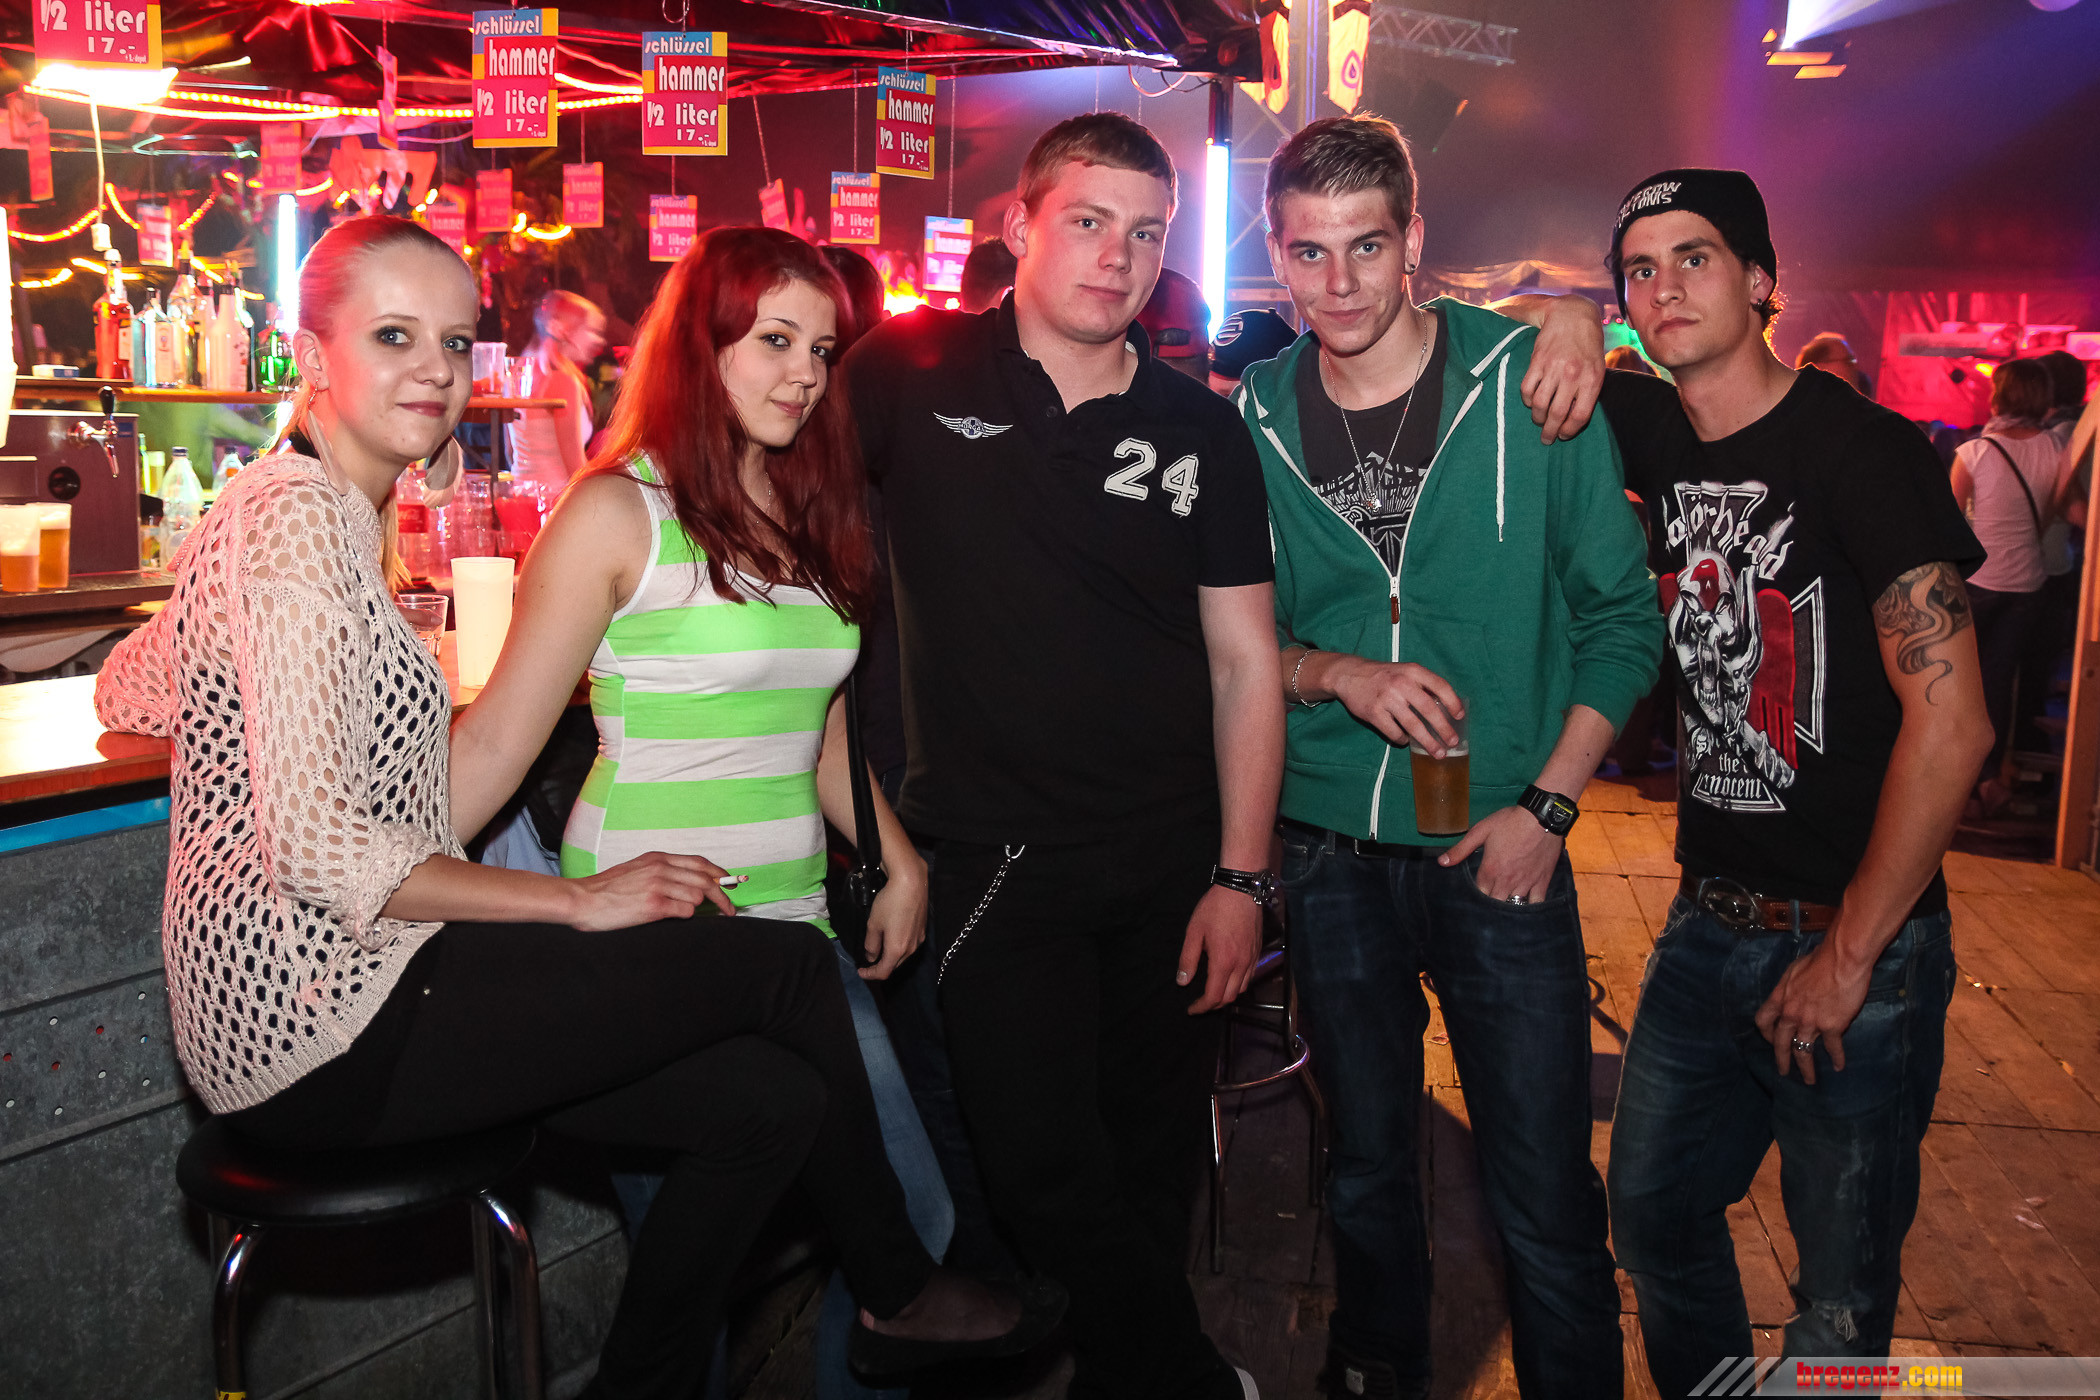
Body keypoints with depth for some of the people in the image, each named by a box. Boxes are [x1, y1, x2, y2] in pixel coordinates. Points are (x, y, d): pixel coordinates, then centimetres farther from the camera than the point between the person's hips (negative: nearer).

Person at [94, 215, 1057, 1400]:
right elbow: (317, 846, -21)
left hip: (326, 998, 9)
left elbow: (129, 690, 21)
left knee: (771, 1099, -2)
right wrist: (580, 901, -15)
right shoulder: (297, 520, -15)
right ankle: (897, 1291, 14)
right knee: (790, 964, -8)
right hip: (325, 1030, -9)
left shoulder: (330, 509, 14)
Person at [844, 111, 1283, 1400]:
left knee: (1154, 1168, 13)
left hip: (1176, 862, 2)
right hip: (1001, 858, -1)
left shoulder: (1202, 432, 3)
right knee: (1046, 1174, 0)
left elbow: (1245, 663, 4)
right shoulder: (913, 372, -1)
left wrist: (1240, 876, -3)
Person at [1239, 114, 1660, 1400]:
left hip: (1501, 850, -2)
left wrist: (1546, 805, -10)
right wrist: (1338, 675, -14)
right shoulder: (1254, 422, 0)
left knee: (1546, 1194, 2)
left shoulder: (1530, 385, -6)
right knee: (1368, 1165, 19)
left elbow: (1624, 618, -2)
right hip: (1332, 850, 3)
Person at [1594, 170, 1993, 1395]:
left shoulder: (1860, 449, -15)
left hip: (1860, 939, -6)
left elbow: (1949, 721, -19)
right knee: (1653, 1213, 17)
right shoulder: (1657, 432, 3)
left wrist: (1849, 954, -14)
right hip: (1710, 923, 6)